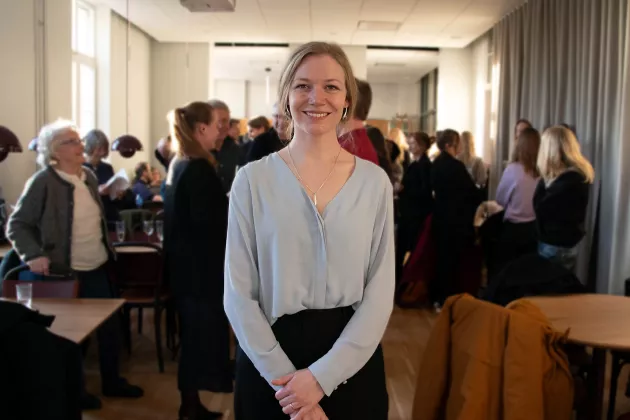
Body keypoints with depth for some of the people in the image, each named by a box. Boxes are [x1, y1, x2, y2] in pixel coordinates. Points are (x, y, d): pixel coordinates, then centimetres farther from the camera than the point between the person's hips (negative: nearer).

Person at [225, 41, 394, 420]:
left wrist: (323, 375, -12)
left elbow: (381, 292, -4)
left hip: (351, 363, 1)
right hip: (270, 364, -1)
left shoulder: (375, 181, -2)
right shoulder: (253, 180, -5)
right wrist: (287, 377, -13)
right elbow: (238, 294, -6)